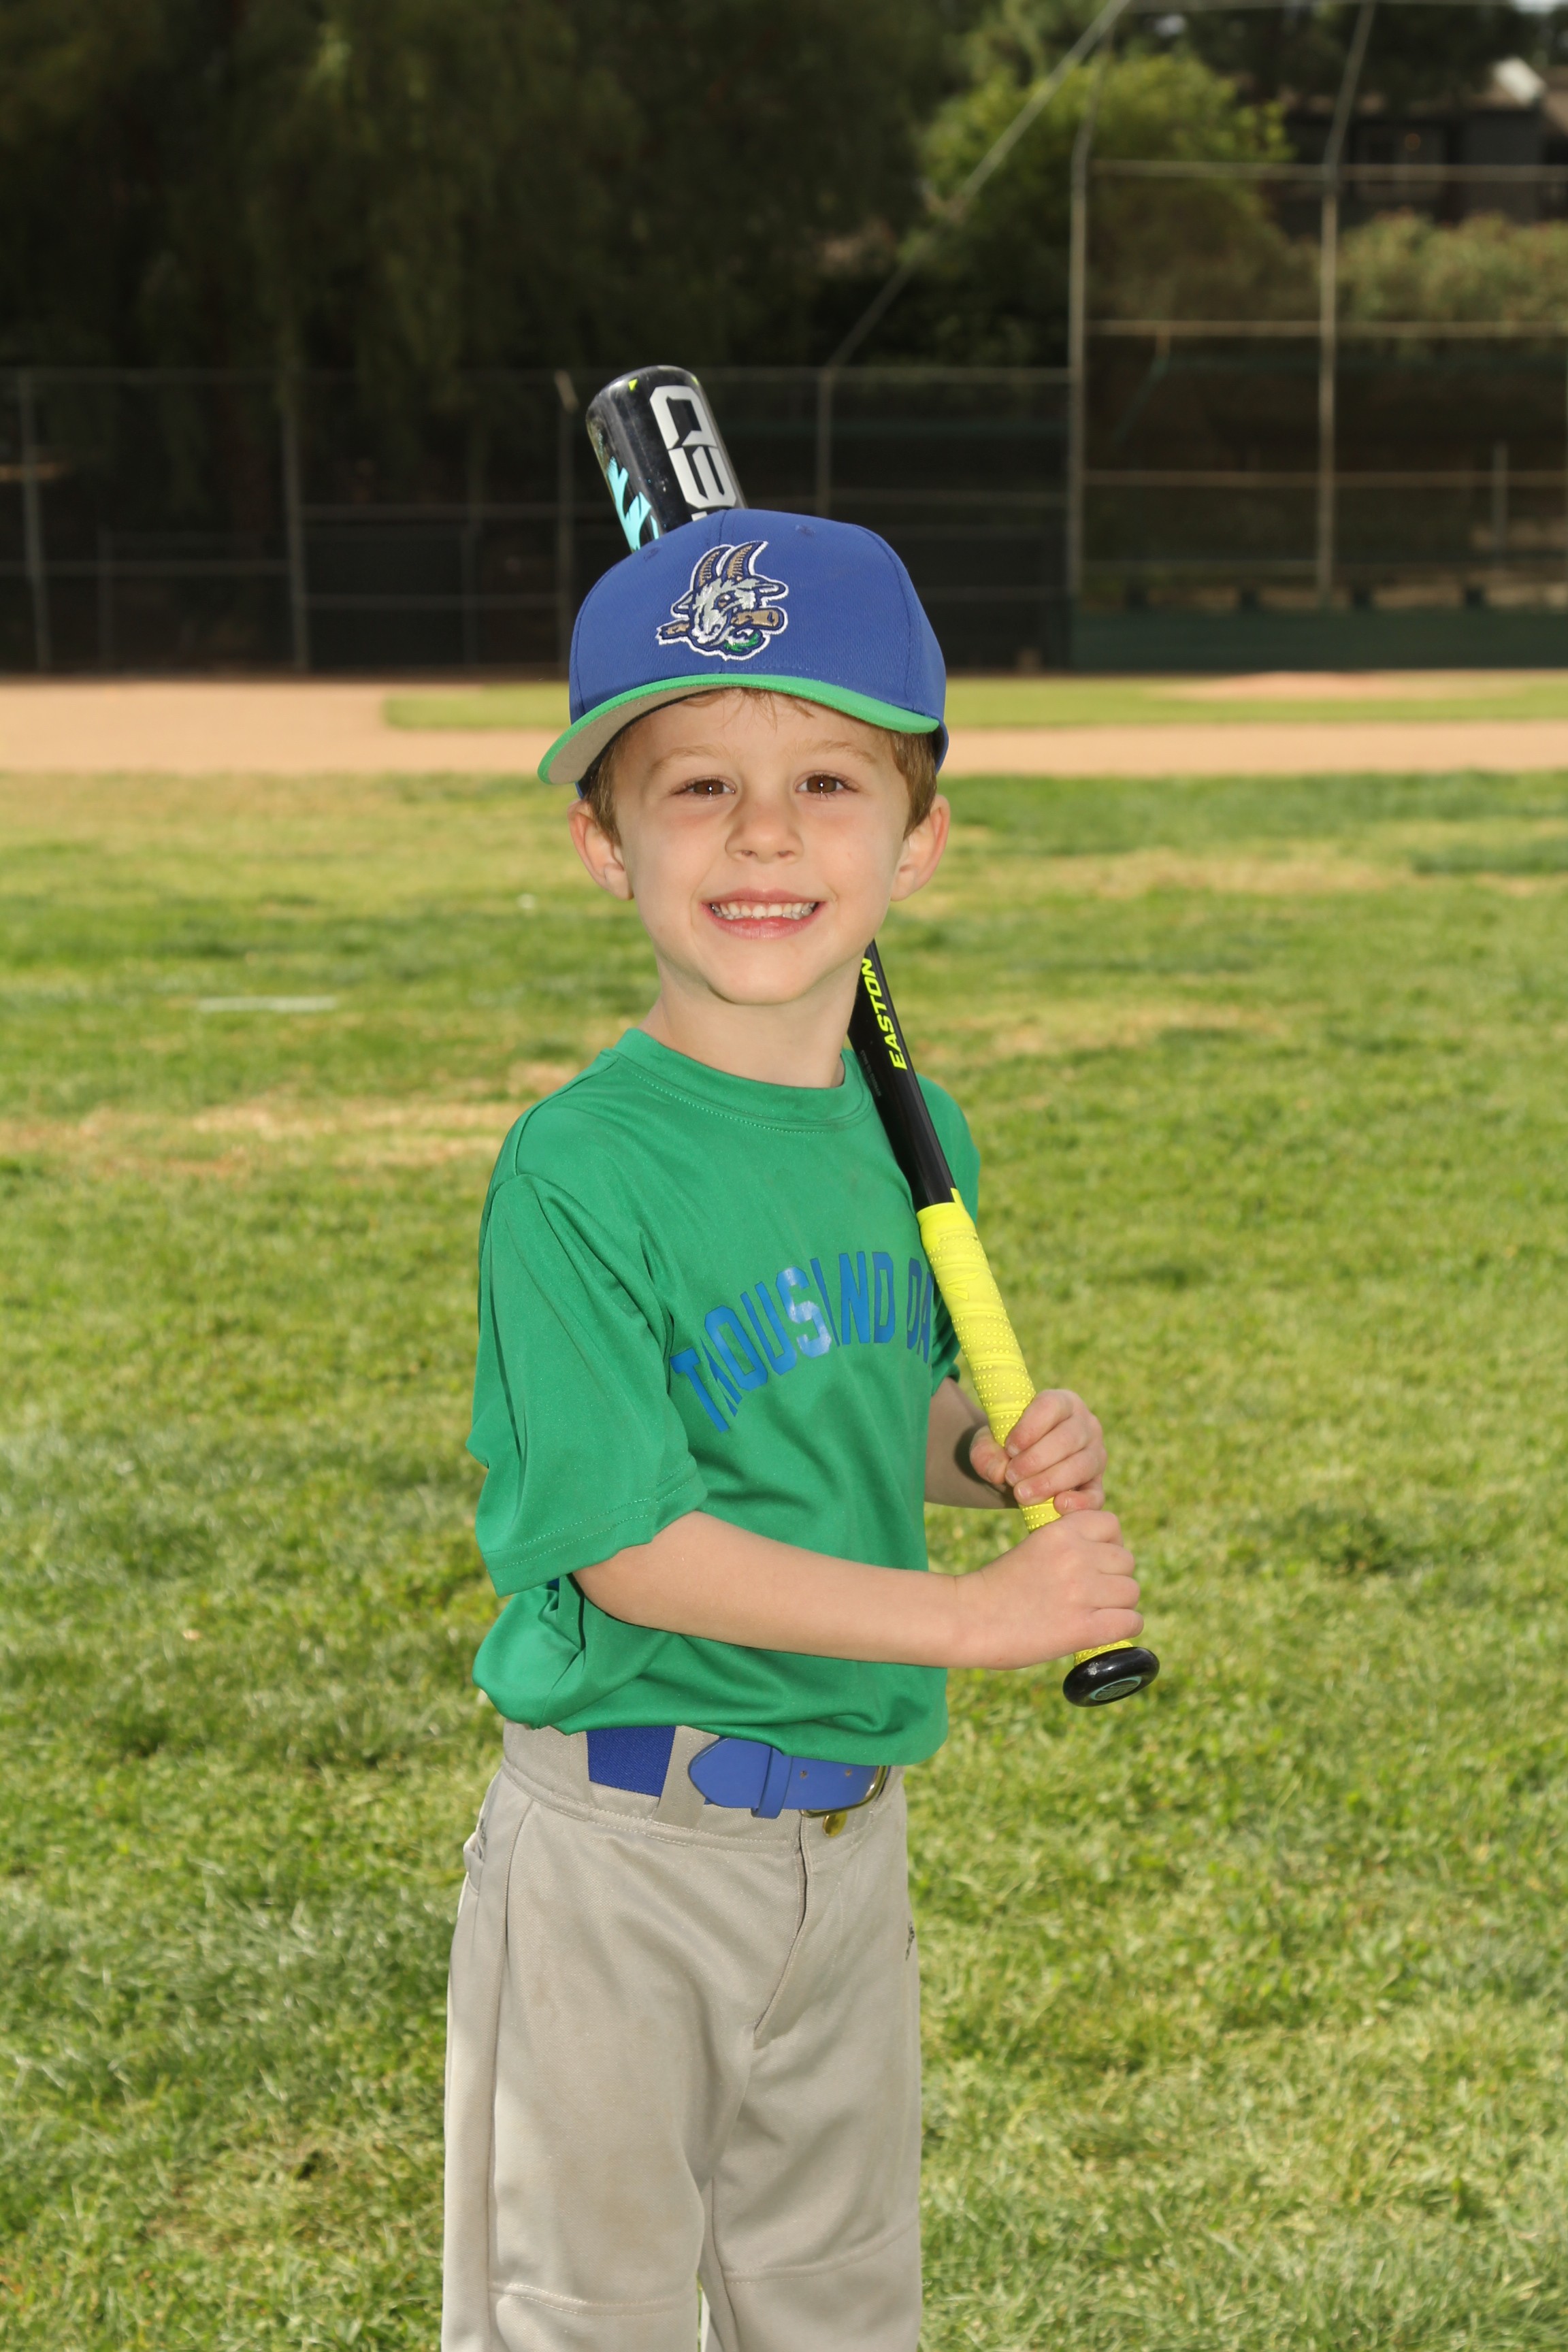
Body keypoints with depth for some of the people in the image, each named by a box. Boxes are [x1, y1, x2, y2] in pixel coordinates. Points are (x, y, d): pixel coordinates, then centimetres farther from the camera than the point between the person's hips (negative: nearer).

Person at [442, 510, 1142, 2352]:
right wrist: (971, 1618, -20)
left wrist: (995, 1455, -6)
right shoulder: (579, 1164, -19)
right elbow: (627, 1546, -21)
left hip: (849, 1829, 6)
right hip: (619, 1840, -6)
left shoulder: (916, 1136, 3)